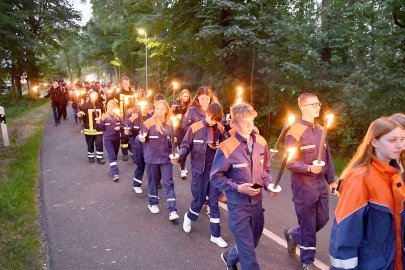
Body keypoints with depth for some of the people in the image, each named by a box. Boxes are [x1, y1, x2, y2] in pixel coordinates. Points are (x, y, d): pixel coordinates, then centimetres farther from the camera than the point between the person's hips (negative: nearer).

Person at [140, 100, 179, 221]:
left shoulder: (170, 123, 1)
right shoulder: (149, 122, -6)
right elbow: (142, 137, -4)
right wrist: (142, 138, -26)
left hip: (166, 157, 1)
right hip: (152, 157, -1)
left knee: (168, 183, -2)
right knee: (153, 181, 13)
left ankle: (172, 210, -2)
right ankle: (152, 203, 34)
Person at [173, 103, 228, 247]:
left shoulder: (220, 128, 0)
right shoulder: (195, 127, -10)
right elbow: (185, 145, -5)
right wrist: (180, 156, -23)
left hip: (215, 169, 3)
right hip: (199, 169, -3)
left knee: (214, 201, 7)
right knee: (199, 199, 6)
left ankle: (216, 235, 18)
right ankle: (189, 217, 41)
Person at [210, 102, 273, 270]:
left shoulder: (261, 143, -1)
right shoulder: (227, 147, -18)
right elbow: (215, 178, -12)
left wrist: (269, 184, -7)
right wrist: (237, 188, -21)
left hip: (257, 201, 6)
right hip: (238, 204, -6)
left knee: (253, 241, 22)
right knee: (248, 248, 3)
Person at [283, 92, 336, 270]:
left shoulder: (320, 130, 9)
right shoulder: (295, 132, -14)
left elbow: (327, 157, 15)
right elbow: (289, 162, -16)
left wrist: (331, 180, 14)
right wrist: (309, 168, -28)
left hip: (321, 185, 7)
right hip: (303, 186, -7)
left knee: (322, 219, 15)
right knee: (308, 225, 5)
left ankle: (293, 235, 39)